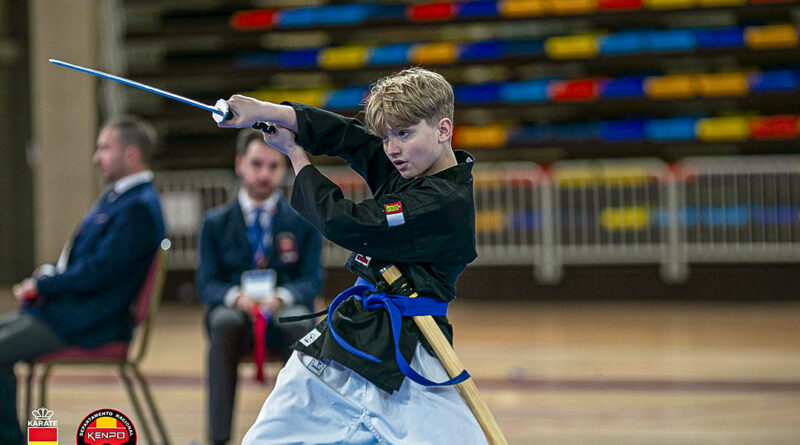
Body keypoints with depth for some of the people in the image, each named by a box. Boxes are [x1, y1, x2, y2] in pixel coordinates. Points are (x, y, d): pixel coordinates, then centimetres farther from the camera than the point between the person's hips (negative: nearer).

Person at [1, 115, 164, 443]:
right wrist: (48, 274, 4)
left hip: (86, 323, -11)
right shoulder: (114, 198, 16)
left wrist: (42, 285, -13)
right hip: (64, 308, 11)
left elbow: (97, 273, -23)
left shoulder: (139, 208, -18)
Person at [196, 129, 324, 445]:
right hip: (237, 311, 0)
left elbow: (312, 280, 3)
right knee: (224, 323, -38)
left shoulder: (303, 221, 12)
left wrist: (282, 297, -21)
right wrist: (235, 297, -19)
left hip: (285, 311, 0)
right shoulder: (215, 223, 13)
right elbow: (207, 284, 5)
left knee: (300, 324, -38)